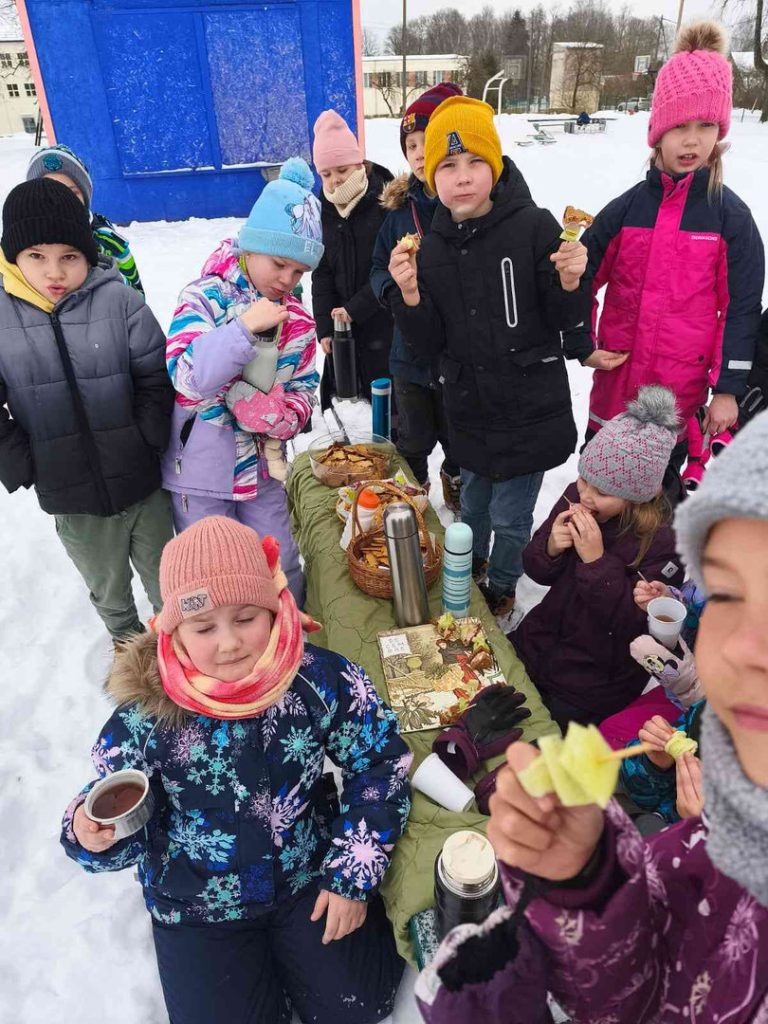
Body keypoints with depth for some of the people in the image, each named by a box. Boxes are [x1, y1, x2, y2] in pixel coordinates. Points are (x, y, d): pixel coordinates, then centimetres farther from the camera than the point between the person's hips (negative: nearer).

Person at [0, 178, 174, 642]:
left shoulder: (119, 300, -11)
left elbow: (157, 378, -6)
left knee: (165, 575, 19)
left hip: (144, 483, -1)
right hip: (71, 499, 1)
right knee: (107, 587, 23)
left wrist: (145, 445, -10)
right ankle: (128, 640, 50)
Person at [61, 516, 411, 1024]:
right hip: (197, 905, 0)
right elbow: (122, 824, -9)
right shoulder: (148, 711, -23)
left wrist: (353, 875, -10)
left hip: (309, 875, 1)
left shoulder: (322, 679, -23)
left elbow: (381, 767, -11)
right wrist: (92, 836, -33)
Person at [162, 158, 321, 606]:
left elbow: (304, 390, 5)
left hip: (262, 467, 4)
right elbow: (187, 378, -26)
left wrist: (280, 414, -17)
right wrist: (245, 327, -33)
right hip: (200, 470, -4)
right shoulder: (205, 298, -14)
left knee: (282, 567, 17)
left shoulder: (296, 319, 1)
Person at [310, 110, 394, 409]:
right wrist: (324, 327, 1)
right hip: (342, 326, 5)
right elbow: (322, 273, 8)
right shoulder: (322, 209, 6)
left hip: (385, 323, -5)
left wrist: (356, 308, -14)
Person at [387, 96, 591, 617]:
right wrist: (410, 296, -17)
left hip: (530, 410, -4)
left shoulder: (534, 228, -13)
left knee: (509, 517, 9)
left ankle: (502, 589, 39)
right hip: (470, 408, 5)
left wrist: (570, 284, -27)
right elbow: (431, 344, -1)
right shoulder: (433, 247, 0)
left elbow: (565, 319, -7)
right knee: (472, 506, 24)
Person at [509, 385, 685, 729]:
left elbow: (634, 626, -24)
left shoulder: (664, 542, -24)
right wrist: (550, 548, -23)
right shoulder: (576, 496, -12)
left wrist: (596, 561, -33)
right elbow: (536, 571, -1)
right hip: (540, 645, 5)